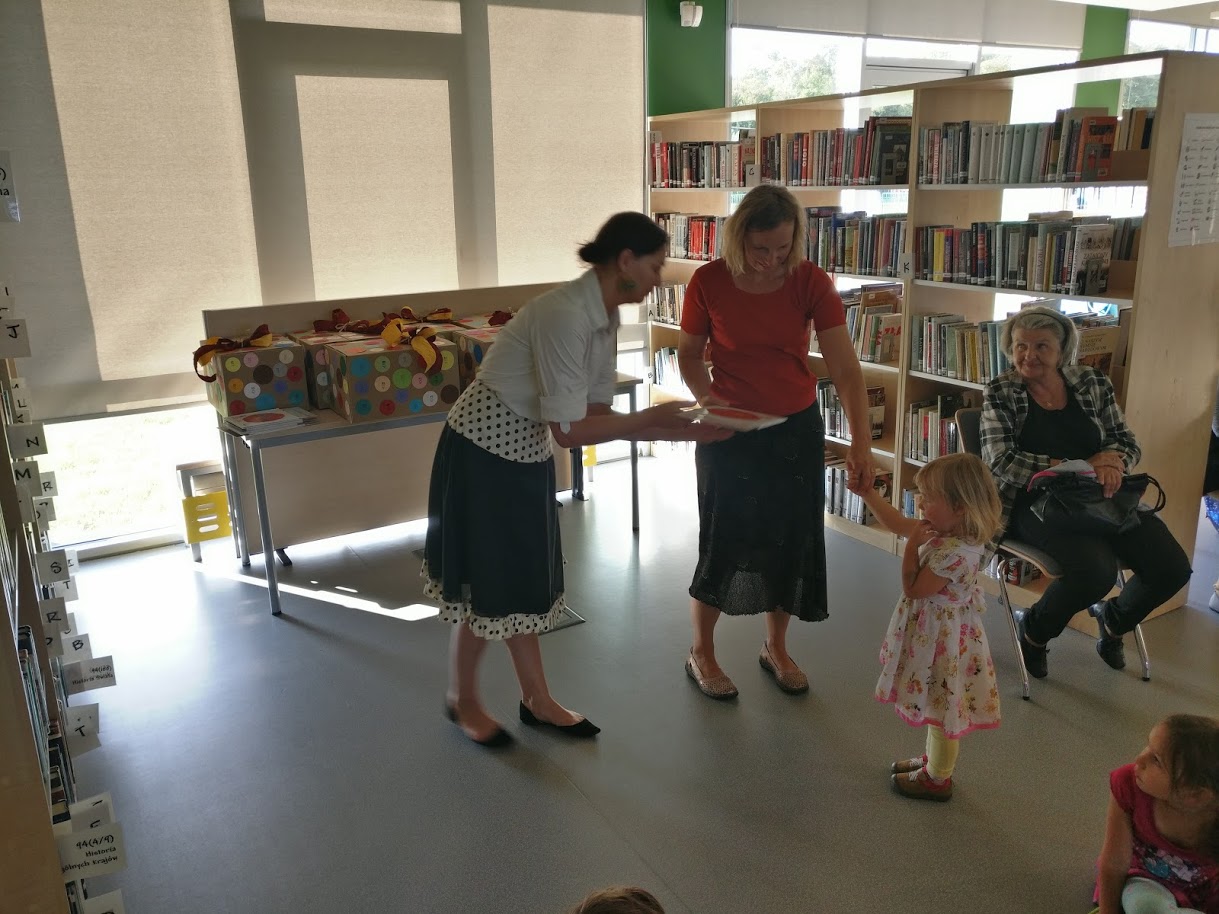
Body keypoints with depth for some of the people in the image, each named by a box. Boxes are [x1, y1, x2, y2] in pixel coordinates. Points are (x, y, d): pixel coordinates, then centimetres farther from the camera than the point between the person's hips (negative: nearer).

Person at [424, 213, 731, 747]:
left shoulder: (604, 317, 1)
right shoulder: (565, 314, -27)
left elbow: (597, 414, 2)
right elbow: (569, 431, -25)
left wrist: (684, 432, -3)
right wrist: (653, 416, -16)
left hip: (525, 452, 9)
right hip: (483, 452, -9)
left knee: (527, 576, 16)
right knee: (491, 583, 5)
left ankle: (536, 701, 31)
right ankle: (462, 700, 29)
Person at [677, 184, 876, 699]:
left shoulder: (810, 282, -12)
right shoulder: (708, 282, -13)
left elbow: (845, 369, -15)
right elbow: (689, 354, 0)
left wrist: (861, 441, -24)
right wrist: (706, 397, -19)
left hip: (797, 429, 2)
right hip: (730, 430, -2)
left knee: (791, 542, 10)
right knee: (724, 542, 3)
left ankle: (776, 649, 33)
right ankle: (701, 654, 26)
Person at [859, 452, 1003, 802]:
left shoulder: (955, 553, -32)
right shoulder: (945, 531, -4)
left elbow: (913, 590, -23)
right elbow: (896, 522, 7)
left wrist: (911, 546, -24)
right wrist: (867, 492, 0)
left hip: (943, 640, -9)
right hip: (933, 635, 9)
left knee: (943, 710, 10)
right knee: (938, 707, 26)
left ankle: (937, 778, 28)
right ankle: (934, 760, 44)